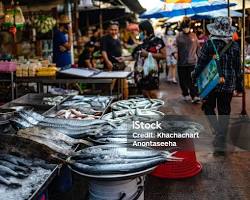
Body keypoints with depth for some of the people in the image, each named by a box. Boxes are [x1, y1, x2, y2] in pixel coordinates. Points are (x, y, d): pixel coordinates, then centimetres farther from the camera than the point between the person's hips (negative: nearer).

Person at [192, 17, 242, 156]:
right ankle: (221, 145, 14)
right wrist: (239, 85, 14)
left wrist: (195, 76, 10)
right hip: (229, 85, 2)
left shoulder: (209, 44, -10)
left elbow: (201, 63, -6)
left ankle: (219, 132, -4)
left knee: (209, 107, 19)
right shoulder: (235, 46, -1)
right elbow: (238, 67, 5)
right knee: (224, 113, 10)